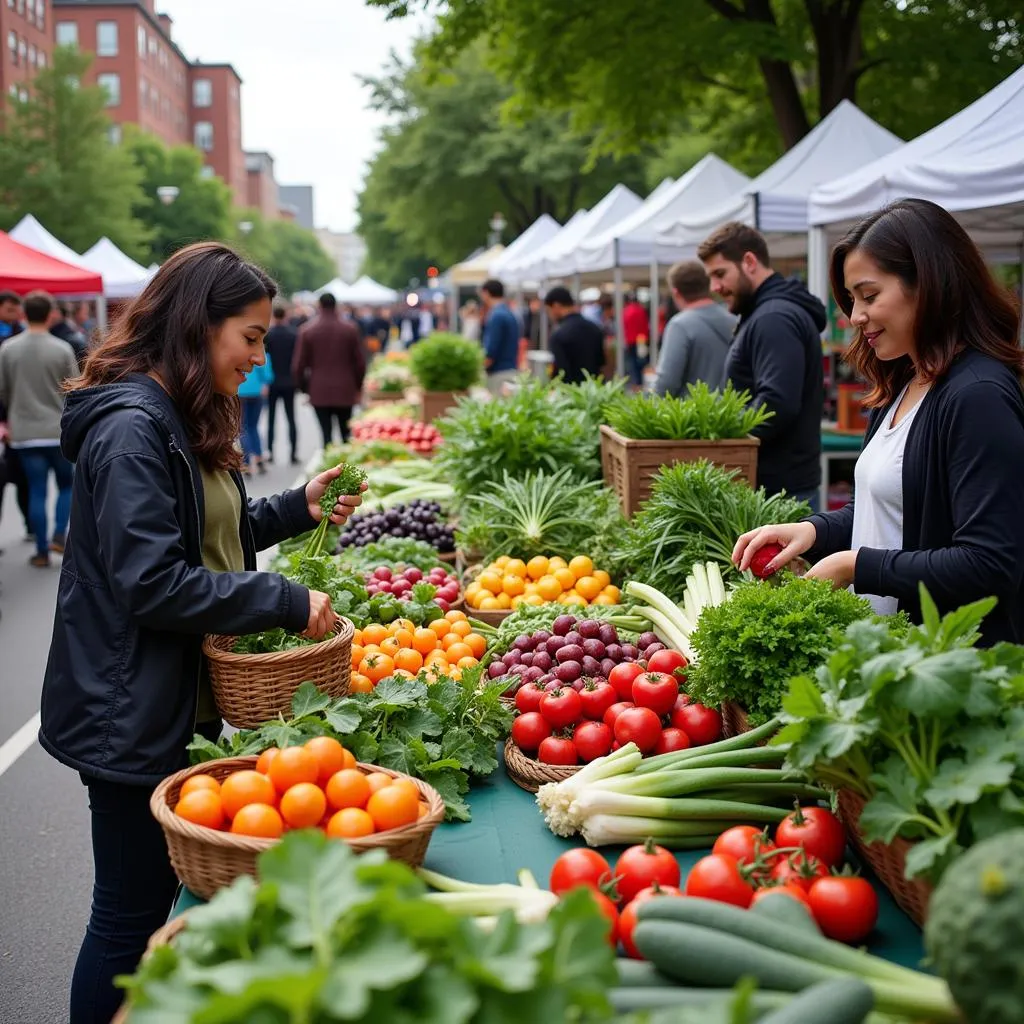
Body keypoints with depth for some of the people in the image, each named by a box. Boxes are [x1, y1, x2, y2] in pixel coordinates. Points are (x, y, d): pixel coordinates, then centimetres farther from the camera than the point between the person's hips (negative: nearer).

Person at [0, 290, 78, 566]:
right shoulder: (62, 349, -8)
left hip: (25, 433, 2)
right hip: (59, 430, -1)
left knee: (36, 492, 7)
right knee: (66, 485, 16)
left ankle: (41, 551, 9)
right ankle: (58, 535, 1)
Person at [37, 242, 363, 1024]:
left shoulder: (187, 419, 11)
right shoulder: (131, 428, -21)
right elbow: (152, 582, -26)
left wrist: (298, 509, 6)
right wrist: (288, 603, -23)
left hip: (188, 698, 10)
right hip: (134, 715, -10)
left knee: (172, 889, 20)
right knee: (132, 913, 4)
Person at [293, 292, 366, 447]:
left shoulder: (307, 330, -3)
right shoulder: (350, 329, -1)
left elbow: (298, 365, -2)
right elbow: (360, 362, 1)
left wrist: (303, 387, 12)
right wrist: (358, 386, 15)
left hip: (319, 392, -1)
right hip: (345, 390, 1)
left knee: (326, 434, 0)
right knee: (346, 434, 12)